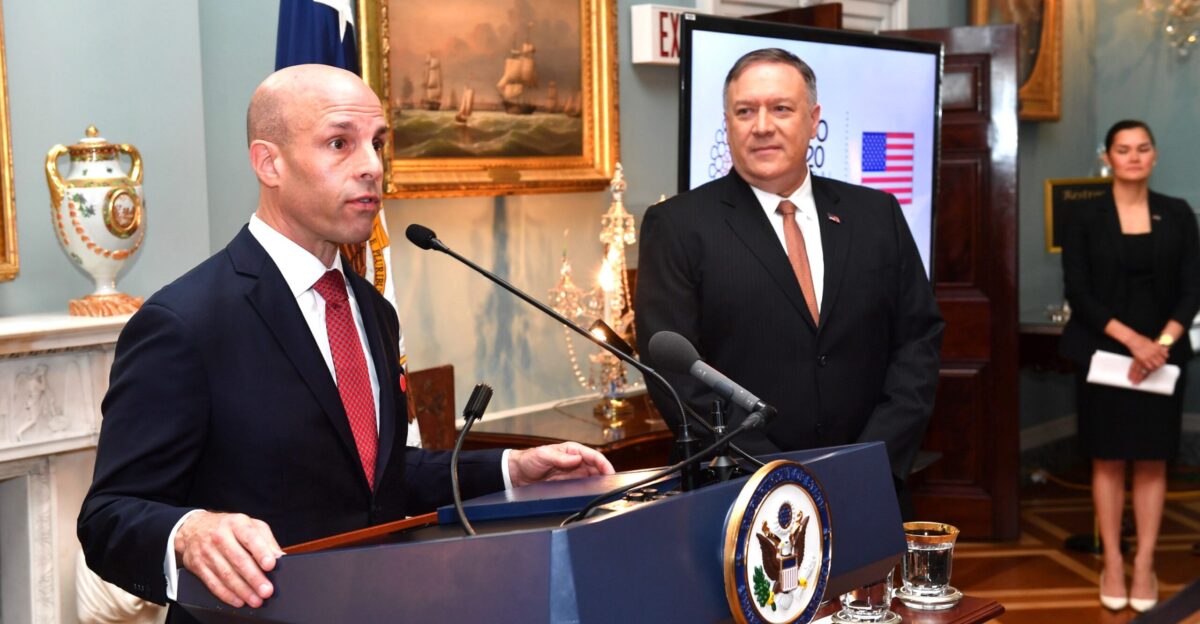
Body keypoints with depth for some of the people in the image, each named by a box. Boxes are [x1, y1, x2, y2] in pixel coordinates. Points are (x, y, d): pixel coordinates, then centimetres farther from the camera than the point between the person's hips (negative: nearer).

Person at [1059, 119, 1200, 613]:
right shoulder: (1084, 218, 0)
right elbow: (1078, 293, -6)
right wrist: (1131, 339, -16)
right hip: (1103, 354, -1)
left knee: (1152, 461, 2)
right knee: (1108, 459, 2)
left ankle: (1145, 566, 8)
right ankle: (1112, 563, 9)